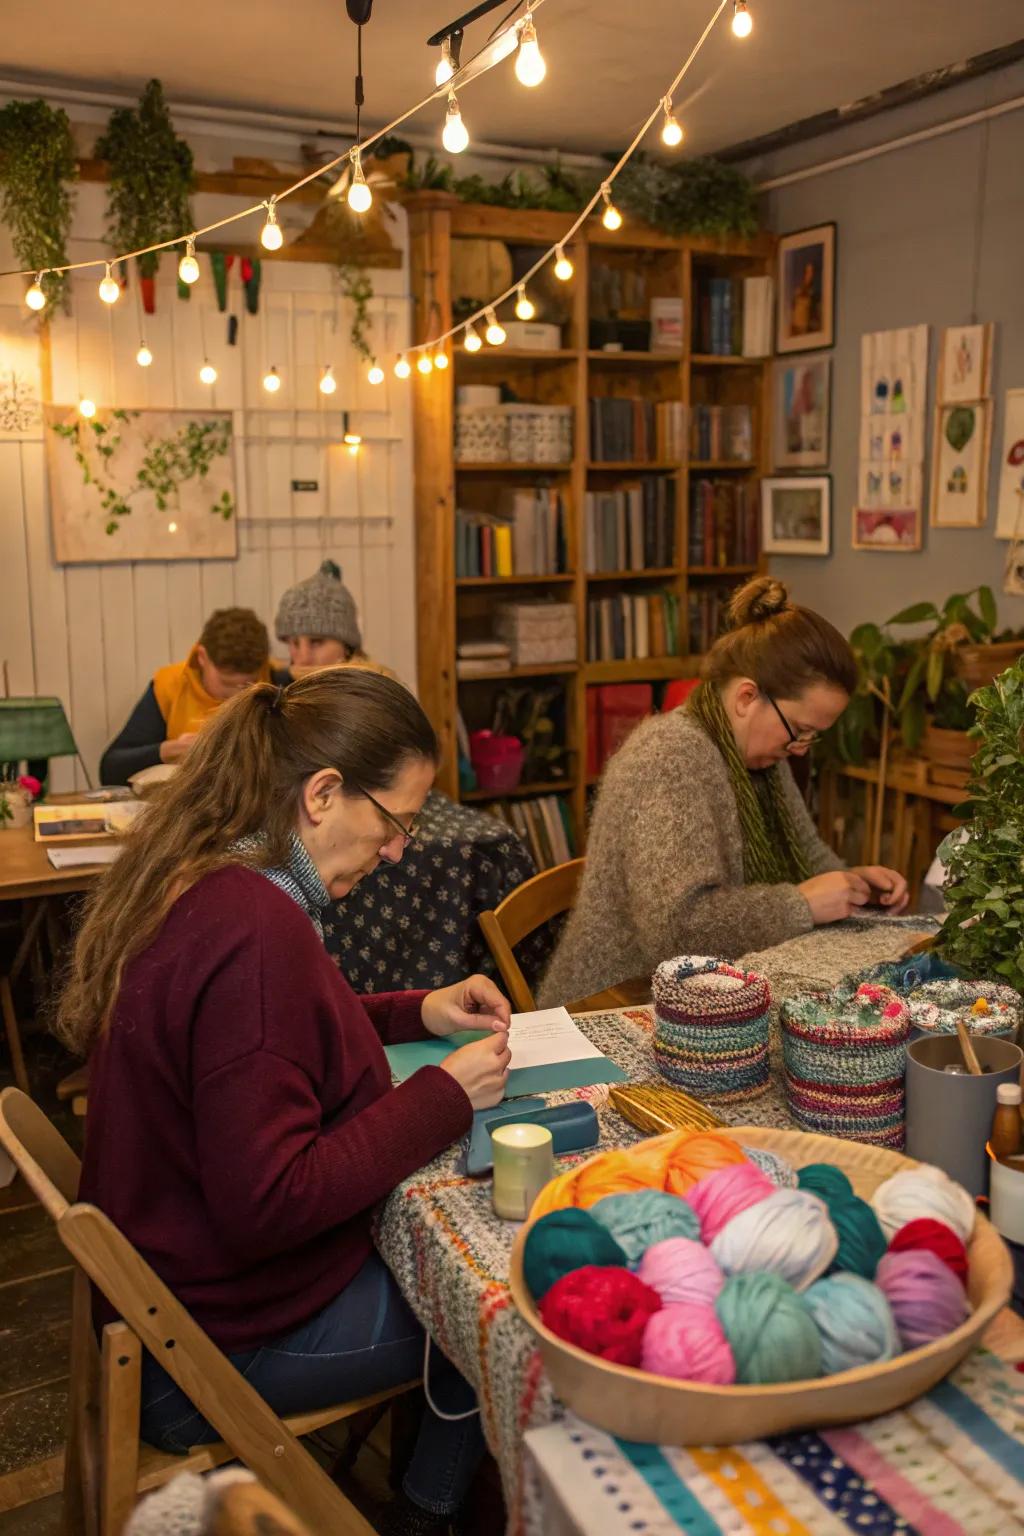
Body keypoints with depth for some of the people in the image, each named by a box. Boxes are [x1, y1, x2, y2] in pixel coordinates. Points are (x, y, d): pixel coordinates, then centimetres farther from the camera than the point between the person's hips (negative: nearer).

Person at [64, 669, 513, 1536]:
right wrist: (447, 1097, -22)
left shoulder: (195, 883, -2)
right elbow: (268, 1205, -31)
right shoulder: (256, 930, -32)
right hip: (226, 1346, -8)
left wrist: (417, 1013, 5)